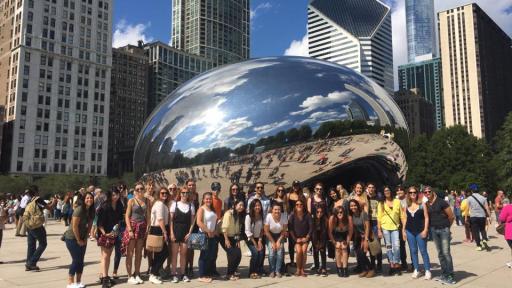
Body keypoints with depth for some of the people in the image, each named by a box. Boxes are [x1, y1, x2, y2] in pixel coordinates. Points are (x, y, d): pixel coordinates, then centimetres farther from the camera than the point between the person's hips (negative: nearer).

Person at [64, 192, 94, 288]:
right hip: (72, 238, -7)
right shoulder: (79, 209, -22)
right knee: (76, 260, -6)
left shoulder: (91, 211, 1)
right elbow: (74, 226, -22)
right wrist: (78, 240, -14)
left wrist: (85, 239, 0)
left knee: (81, 260, 8)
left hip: (82, 239, 7)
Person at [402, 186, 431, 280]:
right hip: (410, 231, 4)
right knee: (413, 251, 9)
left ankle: (427, 270, 9)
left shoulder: (422, 204, -3)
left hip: (420, 231, -3)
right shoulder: (406, 206, 6)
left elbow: (426, 217, -4)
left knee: (423, 251, 0)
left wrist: (425, 230, -11)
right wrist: (403, 230, 6)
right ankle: (416, 270, 18)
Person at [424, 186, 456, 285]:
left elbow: (451, 216, -6)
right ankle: (444, 274, 20)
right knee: (440, 253, 11)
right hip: (434, 230, 5)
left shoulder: (441, 202, -11)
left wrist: (447, 226, 5)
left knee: (446, 252, -8)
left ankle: (450, 276, -1)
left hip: (444, 230, -5)